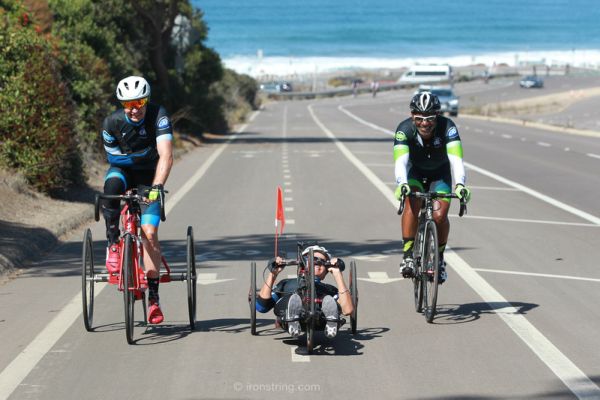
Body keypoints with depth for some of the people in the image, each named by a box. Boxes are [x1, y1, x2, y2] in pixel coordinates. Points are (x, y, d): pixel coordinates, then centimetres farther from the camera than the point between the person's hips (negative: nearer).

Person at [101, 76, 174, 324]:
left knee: (149, 233, -14)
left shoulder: (158, 117, -25)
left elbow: (166, 156, -35)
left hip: (149, 176, -1)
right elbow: (116, 158, -8)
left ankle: (153, 297, -4)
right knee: (112, 183, -38)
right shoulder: (112, 123, -20)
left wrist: (157, 186, -47)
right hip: (123, 171, 1)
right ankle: (113, 245, -21)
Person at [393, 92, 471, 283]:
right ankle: (408, 256, -20)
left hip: (440, 174, 0)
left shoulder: (447, 127, -32)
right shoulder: (405, 129, -30)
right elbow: (400, 161, -42)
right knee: (412, 204, -28)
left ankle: (439, 258, 8)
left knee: (440, 215, -18)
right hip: (415, 172, 0)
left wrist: (460, 184, -59)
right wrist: (402, 184, -61)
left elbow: (456, 159, -42)